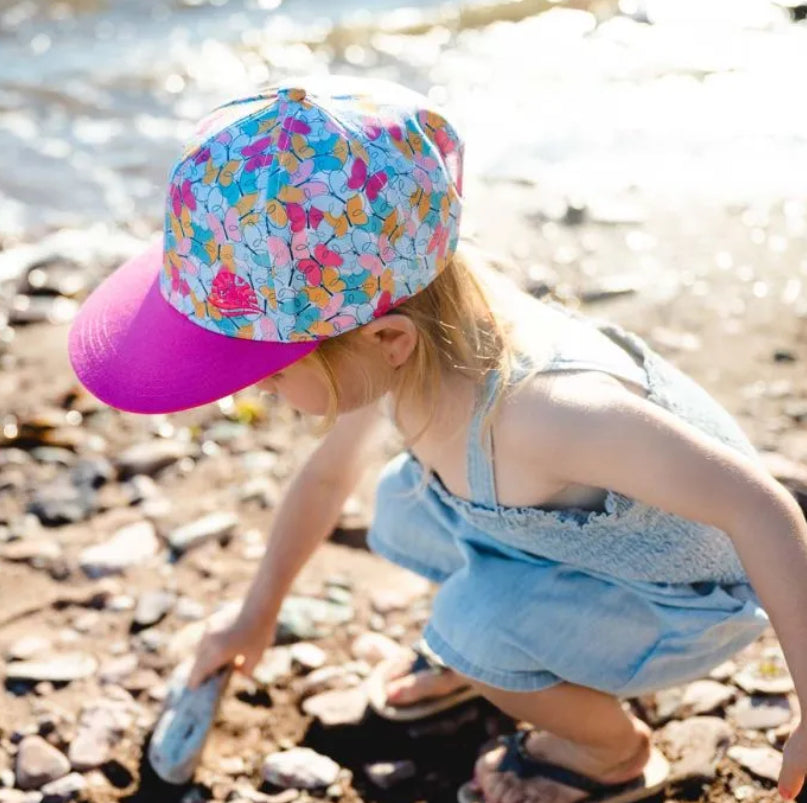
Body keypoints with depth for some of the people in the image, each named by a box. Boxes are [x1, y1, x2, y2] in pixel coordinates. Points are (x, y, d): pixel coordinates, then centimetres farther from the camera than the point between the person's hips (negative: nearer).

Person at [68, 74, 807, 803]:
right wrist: (255, 620, 17)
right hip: (600, 523, 7)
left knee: (477, 625, -24)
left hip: (695, 597, -7)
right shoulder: (407, 347, -16)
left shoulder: (536, 407, -43)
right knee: (406, 511, 5)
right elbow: (328, 474, 3)